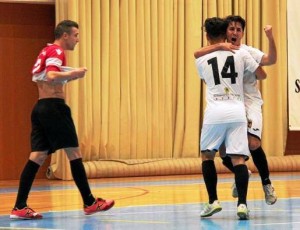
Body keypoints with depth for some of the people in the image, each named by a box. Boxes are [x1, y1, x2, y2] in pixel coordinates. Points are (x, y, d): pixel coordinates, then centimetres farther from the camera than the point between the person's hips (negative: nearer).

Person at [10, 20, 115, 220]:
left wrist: (69, 76, 18)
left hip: (40, 107, 9)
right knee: (74, 153, -2)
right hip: (54, 106, -9)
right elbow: (52, 76, -25)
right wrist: (73, 74, -13)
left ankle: (20, 207, -5)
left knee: (37, 156, 2)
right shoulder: (56, 52, -9)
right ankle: (90, 203, 4)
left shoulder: (46, 51, 21)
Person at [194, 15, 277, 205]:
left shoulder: (248, 52, 0)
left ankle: (267, 184, -4)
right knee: (224, 153, 0)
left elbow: (271, 60, -16)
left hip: (249, 103, -3)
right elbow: (197, 54, -14)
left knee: (253, 143, -24)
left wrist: (271, 38, -30)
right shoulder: (219, 52, 5)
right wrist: (220, 46, -26)